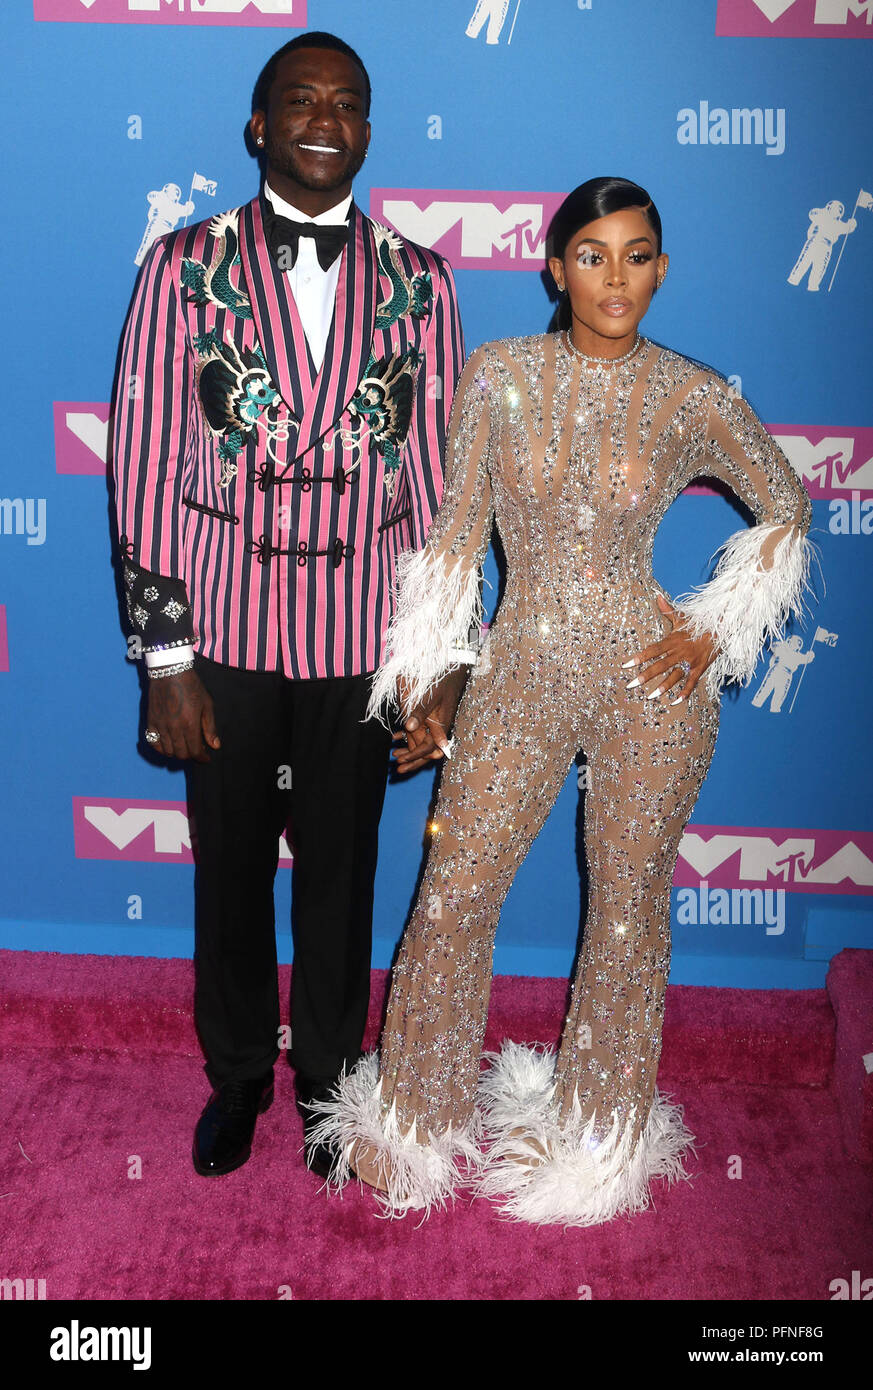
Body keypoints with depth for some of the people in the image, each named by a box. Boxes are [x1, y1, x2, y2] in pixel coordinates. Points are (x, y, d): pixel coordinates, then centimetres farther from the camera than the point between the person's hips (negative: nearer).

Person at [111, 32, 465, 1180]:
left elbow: (441, 476, 2)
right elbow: (146, 466, -4)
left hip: (359, 633, 1)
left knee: (340, 866, 13)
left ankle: (328, 1075, 36)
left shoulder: (417, 283, 2)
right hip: (223, 623, 0)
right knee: (231, 864, 14)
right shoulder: (185, 266, -2)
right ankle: (237, 1074, 37)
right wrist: (166, 656, -8)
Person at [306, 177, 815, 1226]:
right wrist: (417, 682, 2)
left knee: (628, 903, 10)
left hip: (651, 678, 0)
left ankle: (597, 1128, 34)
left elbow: (784, 510, 11)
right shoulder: (498, 375, -1)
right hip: (521, 672, 1)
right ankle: (417, 1116, 27)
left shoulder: (694, 398, -2)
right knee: (453, 896, 3)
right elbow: (455, 533, 3)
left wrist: (715, 627, 0)